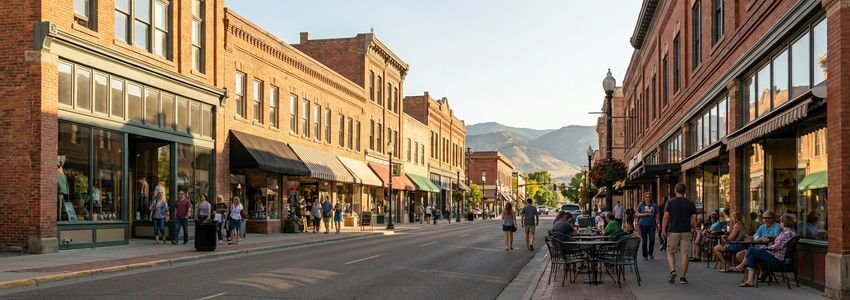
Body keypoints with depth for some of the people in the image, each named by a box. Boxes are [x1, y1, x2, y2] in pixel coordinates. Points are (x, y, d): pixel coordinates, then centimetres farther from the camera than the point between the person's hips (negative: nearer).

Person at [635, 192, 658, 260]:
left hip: (652, 224, 1)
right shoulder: (641, 205, 4)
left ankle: (650, 253, 19)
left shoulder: (654, 205, 9)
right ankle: (645, 255, 11)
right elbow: (636, 214, 4)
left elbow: (657, 214, 15)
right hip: (643, 224, -1)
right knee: (644, 240, 1)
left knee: (652, 239, -4)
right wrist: (644, 214, -9)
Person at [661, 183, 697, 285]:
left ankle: (672, 271, -10)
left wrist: (663, 230, 0)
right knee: (684, 254, 4)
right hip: (686, 232, 1)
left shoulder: (670, 202, -2)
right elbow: (694, 220, 3)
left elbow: (666, 217, -6)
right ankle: (683, 277, 5)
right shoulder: (690, 203, 3)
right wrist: (693, 230, 15)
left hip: (673, 231, -1)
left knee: (670, 253, 12)